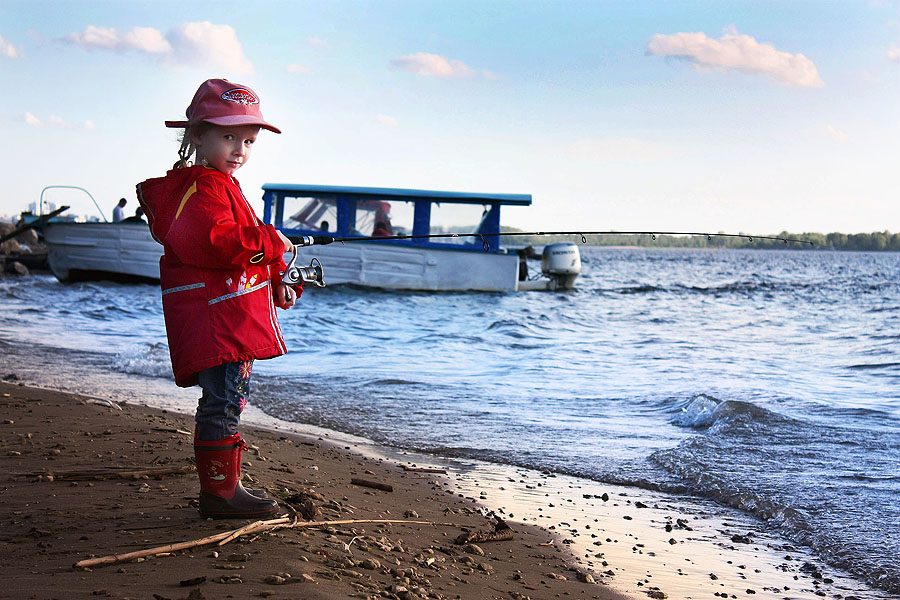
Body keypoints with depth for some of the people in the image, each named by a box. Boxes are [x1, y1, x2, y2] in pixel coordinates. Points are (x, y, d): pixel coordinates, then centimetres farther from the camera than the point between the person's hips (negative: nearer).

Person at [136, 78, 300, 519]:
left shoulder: (222, 185, 22)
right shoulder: (203, 188, -13)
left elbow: (240, 251, 30)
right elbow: (217, 242, -30)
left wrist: (277, 282, 19)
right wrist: (271, 242, -22)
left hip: (234, 317, 11)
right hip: (215, 318, -11)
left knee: (230, 398, 16)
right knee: (223, 401, -10)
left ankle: (224, 484, 26)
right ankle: (219, 492, -4)